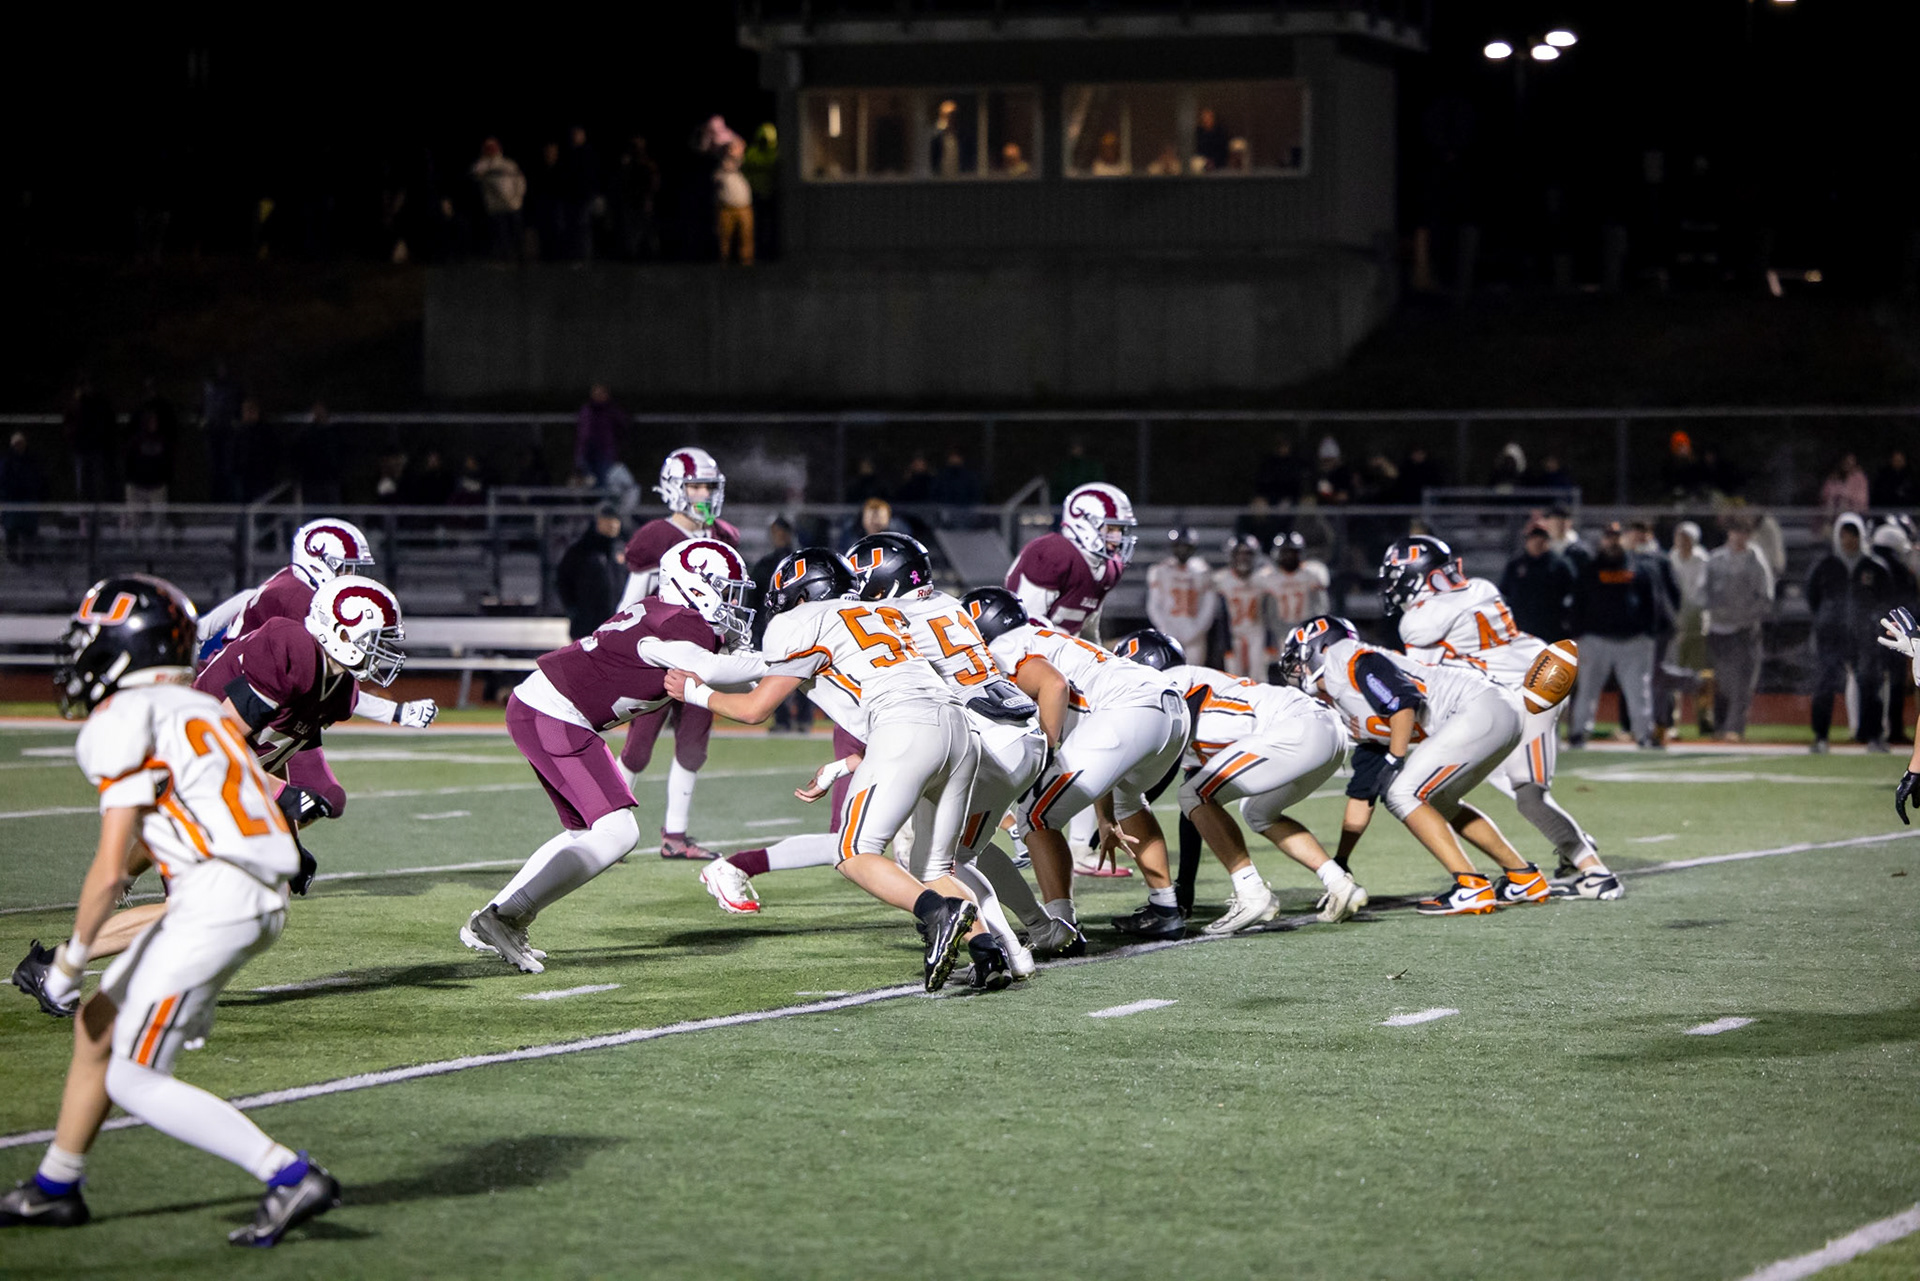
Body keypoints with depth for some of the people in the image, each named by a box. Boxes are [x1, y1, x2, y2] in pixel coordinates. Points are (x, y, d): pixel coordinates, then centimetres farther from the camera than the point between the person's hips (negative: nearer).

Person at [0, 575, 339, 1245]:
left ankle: (291, 1178, -9)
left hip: (213, 903, -9)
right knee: (97, 1024, 21)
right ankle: (54, 1189, 33)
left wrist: (71, 958, -3)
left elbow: (110, 868, -12)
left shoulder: (126, 721, -9)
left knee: (135, 1081, -2)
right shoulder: (197, 709, 18)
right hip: (256, 900, 9)